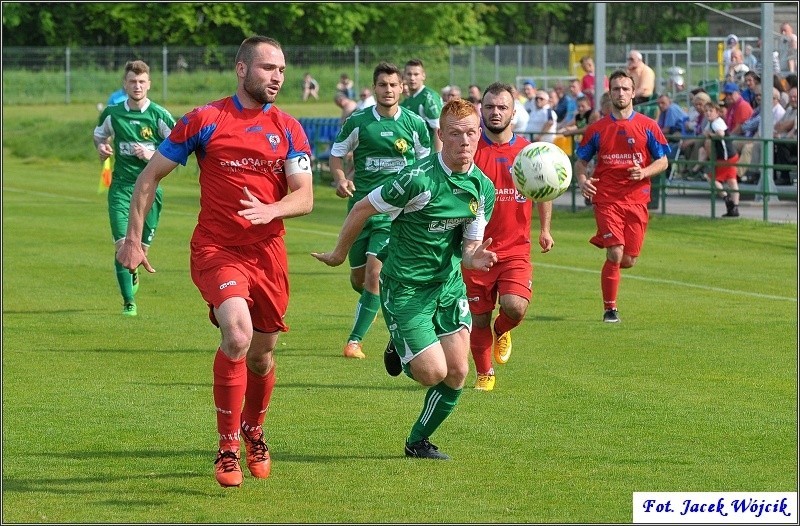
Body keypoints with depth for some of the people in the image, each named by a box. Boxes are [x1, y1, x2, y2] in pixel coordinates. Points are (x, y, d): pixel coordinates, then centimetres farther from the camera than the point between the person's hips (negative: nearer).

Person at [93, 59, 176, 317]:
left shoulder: (159, 116, -3)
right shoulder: (112, 114, 3)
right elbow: (99, 135, 22)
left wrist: (152, 155, -12)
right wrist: (102, 148, 0)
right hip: (121, 187, 0)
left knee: (141, 248, 5)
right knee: (123, 245, -13)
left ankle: (132, 272, 42)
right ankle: (129, 303, -4)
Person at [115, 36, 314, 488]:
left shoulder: (289, 130, 6)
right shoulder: (205, 120, -3)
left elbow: (304, 197, -3)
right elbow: (150, 176, 4)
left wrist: (270, 210, -25)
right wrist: (133, 238, -2)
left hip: (268, 252, 4)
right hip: (216, 249, -4)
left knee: (263, 355, 12)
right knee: (238, 333, -26)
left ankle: (254, 432, 43)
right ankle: (228, 449, -13)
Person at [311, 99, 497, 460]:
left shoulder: (483, 188, -3)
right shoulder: (419, 179, -23)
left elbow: (468, 247, 3)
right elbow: (363, 208, -11)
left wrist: (475, 258, -22)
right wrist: (339, 254, 1)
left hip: (450, 285, 6)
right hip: (405, 289, -6)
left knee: (457, 373, -1)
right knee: (433, 373, -10)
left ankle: (418, 441, 22)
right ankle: (401, 351, 27)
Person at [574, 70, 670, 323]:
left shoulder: (648, 126, 5)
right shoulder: (596, 129, 5)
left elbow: (662, 161, 8)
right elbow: (580, 161, 12)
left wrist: (644, 172, -13)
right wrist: (581, 180, -10)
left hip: (637, 199, 1)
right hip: (606, 199, -1)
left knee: (628, 260, 2)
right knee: (615, 254, -14)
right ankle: (609, 309, 0)